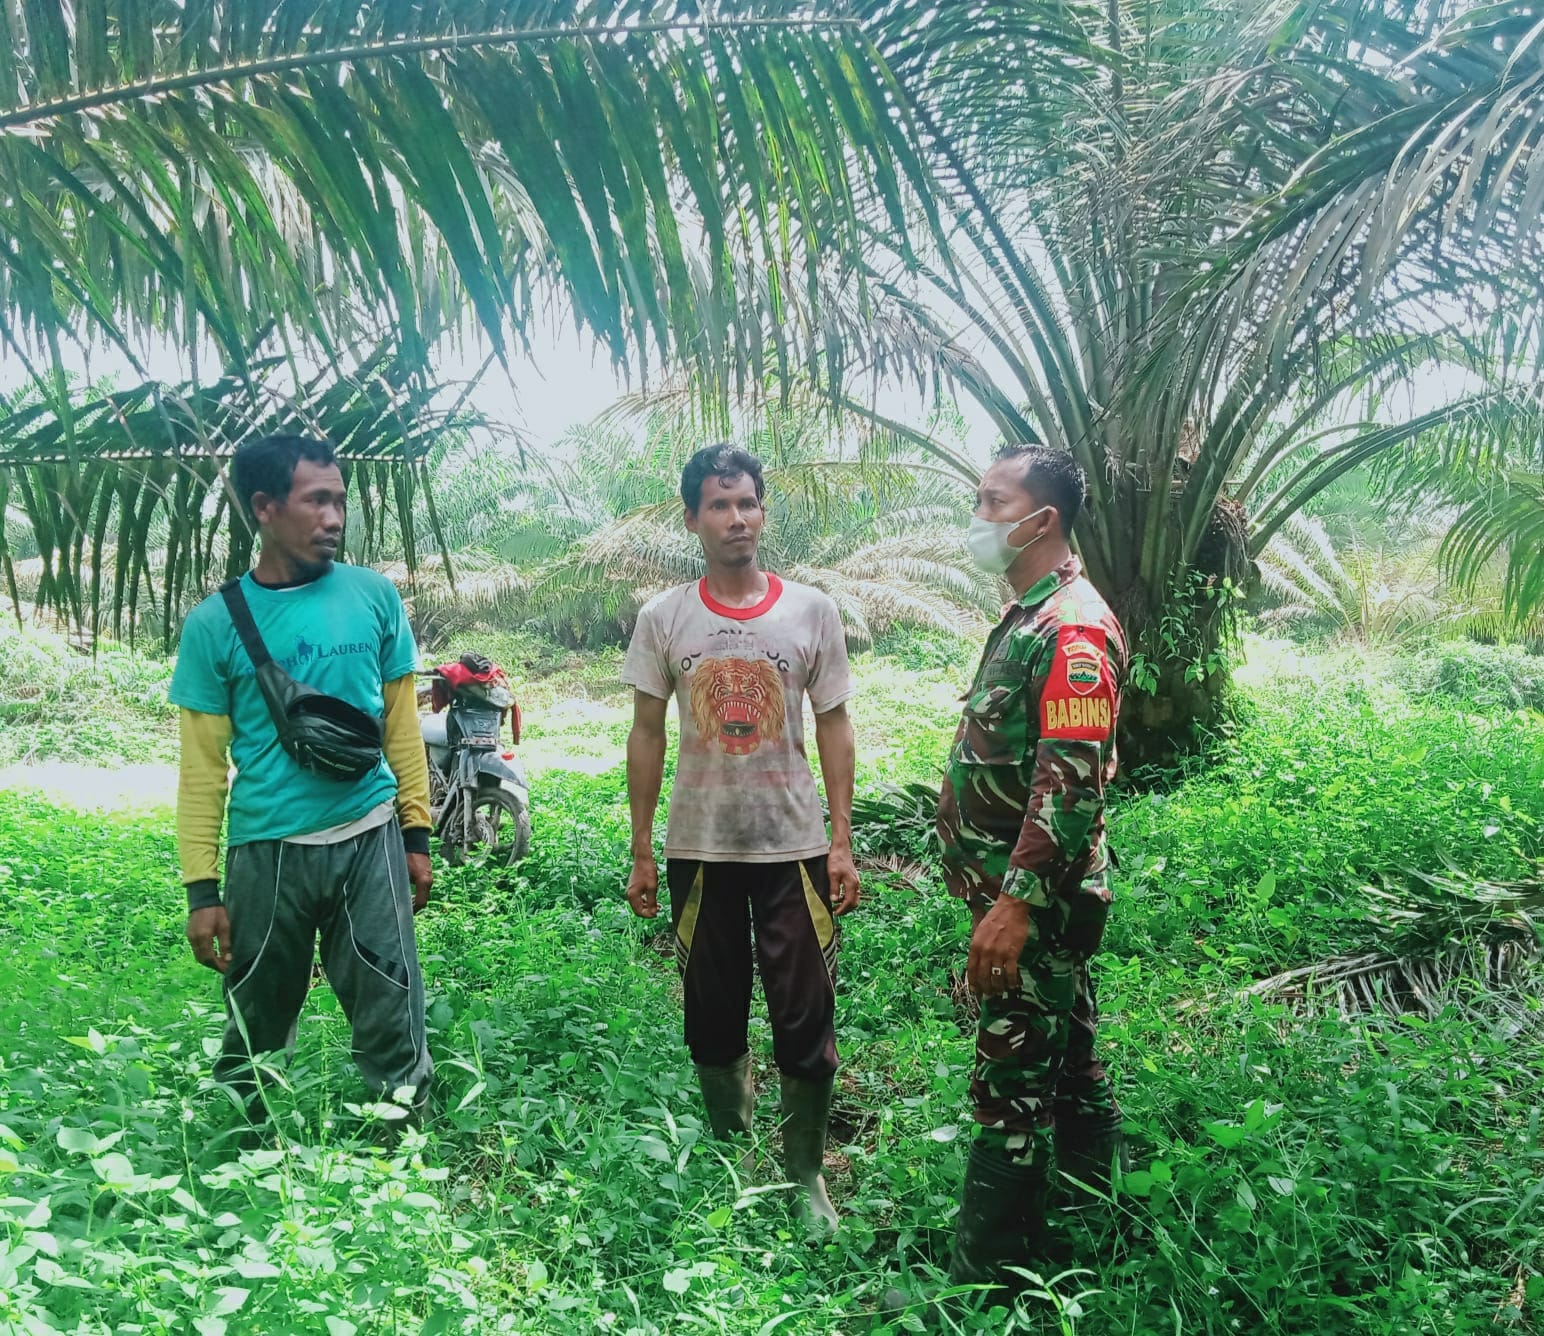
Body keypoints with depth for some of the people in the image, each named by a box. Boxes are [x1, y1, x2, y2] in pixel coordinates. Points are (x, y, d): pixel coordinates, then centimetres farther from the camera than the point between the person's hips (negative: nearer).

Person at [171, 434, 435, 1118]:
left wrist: (416, 834, 6)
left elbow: (401, 724, 7)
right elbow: (203, 766, 0)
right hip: (266, 851, 0)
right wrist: (201, 888, -3)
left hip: (370, 839, 0)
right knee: (255, 1031, 14)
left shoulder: (374, 596, 1)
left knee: (393, 1025, 1)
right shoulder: (215, 623, -2)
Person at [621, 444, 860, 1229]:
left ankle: (805, 1173, 21)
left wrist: (842, 843, -2)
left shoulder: (811, 611, -1)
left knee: (807, 1017, 2)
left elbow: (833, 728, 3)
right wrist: (640, 853, 3)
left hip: (795, 847, 0)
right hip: (699, 851, 1)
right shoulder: (663, 618, -1)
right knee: (713, 1015, 12)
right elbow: (646, 735, 4)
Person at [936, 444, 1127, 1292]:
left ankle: (983, 1281, 11)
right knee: (1067, 1064, 20)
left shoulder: (1073, 627, -19)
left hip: (1038, 902, -10)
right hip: (1027, 896, 10)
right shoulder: (1027, 616, 13)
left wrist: (1014, 904, -27)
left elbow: (1072, 783, -26)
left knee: (1012, 1089, -1)